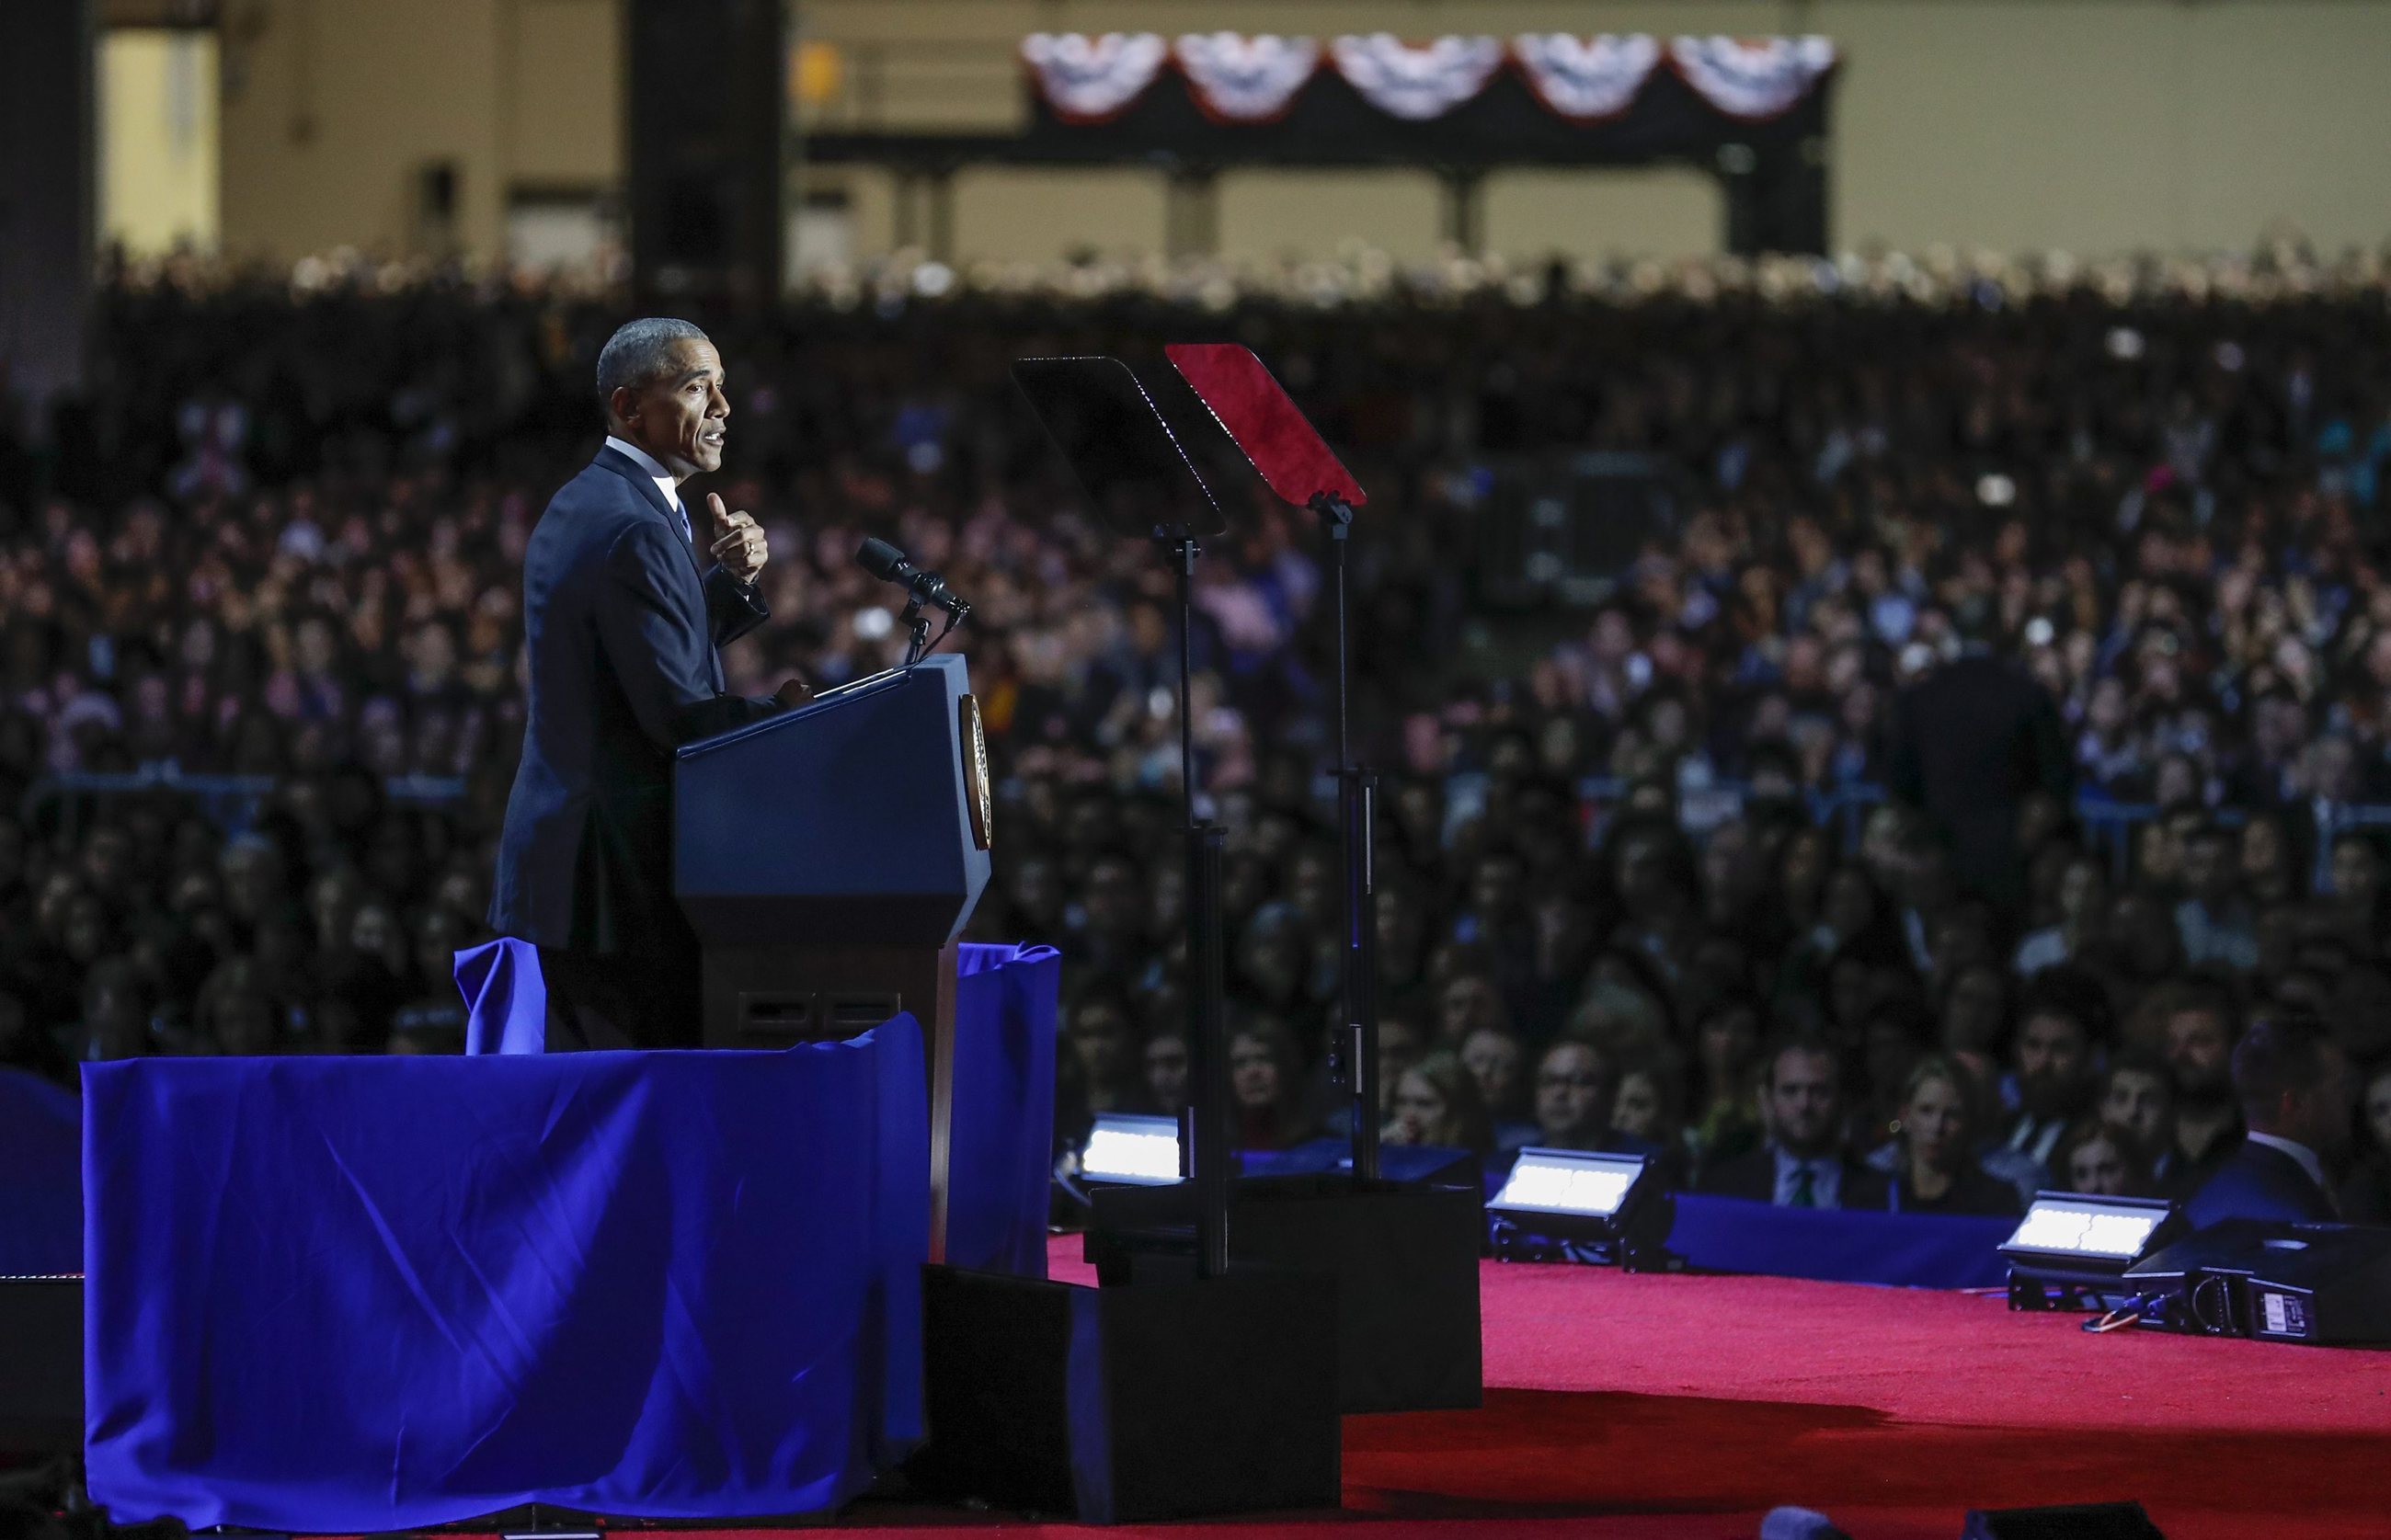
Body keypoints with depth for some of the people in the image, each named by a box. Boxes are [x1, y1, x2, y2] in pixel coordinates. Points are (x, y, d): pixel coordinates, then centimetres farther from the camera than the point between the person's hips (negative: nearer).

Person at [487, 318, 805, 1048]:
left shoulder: (577, 507, 15)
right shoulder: (634, 530, -17)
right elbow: (677, 716, -20)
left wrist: (730, 579, 6)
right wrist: (784, 711, -5)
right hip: (623, 875, -11)